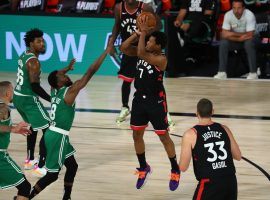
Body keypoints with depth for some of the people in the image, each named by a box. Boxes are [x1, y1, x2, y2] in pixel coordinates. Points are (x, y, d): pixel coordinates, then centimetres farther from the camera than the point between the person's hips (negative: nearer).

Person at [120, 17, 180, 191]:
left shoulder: (161, 59, -23)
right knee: (137, 135, 13)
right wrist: (138, 33, -13)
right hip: (140, 99, 7)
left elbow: (141, 53, -35)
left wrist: (143, 32, -27)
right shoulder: (143, 52, 0)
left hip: (156, 101, -7)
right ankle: (143, 168, 32)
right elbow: (123, 48, -6)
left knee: (164, 137, 4)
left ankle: (175, 171, 20)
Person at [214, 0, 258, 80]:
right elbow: (224, 34, -18)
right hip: (235, 40, 3)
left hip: (247, 39, -3)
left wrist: (233, 34, -23)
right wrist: (239, 38, -26)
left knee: (249, 43, -35)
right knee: (223, 43, -24)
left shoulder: (249, 15, -26)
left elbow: (250, 35, -29)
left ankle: (253, 73, -27)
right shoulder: (228, 15, -17)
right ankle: (222, 73, -20)